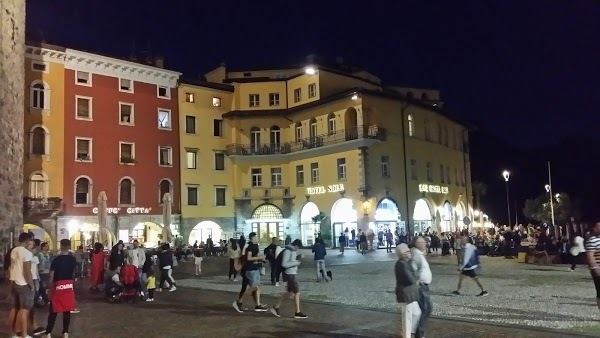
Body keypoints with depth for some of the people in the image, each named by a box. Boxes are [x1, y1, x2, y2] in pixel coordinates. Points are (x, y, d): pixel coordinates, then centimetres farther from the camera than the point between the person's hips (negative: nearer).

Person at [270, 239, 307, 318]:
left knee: (290, 292, 15)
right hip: (289, 274, -10)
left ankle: (275, 307, 22)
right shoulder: (287, 251, -18)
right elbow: (284, 264, -24)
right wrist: (296, 262, -19)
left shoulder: (293, 250, 11)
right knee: (297, 292, -2)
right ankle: (297, 312, 8)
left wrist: (298, 257, 1)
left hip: (292, 274, 10)